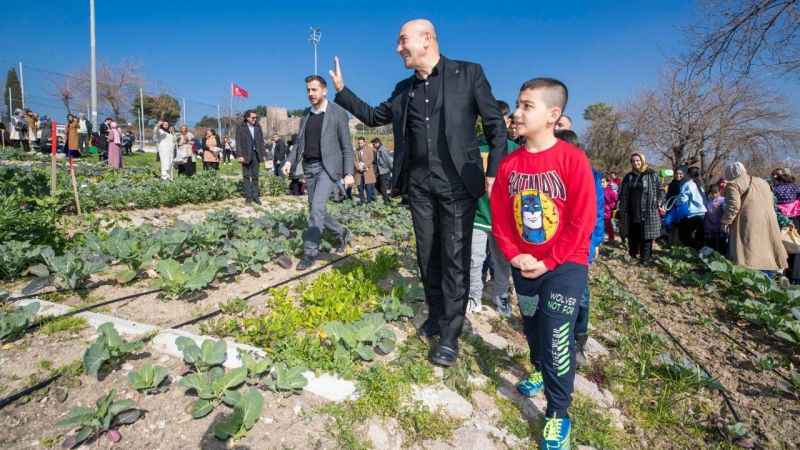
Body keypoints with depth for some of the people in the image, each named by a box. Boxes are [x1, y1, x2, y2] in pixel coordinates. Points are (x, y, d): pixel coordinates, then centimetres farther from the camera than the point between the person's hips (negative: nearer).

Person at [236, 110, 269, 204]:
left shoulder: (258, 127, 9)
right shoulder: (240, 128, -2)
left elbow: (261, 141, 11)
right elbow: (238, 142, -5)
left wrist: (263, 154, 5)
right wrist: (240, 155, -15)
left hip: (256, 154, 3)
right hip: (246, 154, -3)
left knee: (255, 176, 7)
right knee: (246, 176, 2)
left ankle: (256, 196, 12)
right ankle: (248, 197, 6)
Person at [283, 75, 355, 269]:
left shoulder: (338, 113, -5)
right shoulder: (306, 113, 12)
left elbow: (347, 146, -5)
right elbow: (299, 141, 16)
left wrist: (348, 172, -12)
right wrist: (290, 160, 1)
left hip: (328, 166, -6)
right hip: (309, 167, 7)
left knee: (317, 207, -17)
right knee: (316, 210, 10)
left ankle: (310, 252, -8)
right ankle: (342, 233, 32)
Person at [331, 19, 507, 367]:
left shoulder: (468, 74, -2)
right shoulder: (403, 89, 12)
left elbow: (496, 126, -1)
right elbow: (373, 116, 23)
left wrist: (494, 172, -9)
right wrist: (341, 90, 13)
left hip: (457, 183, -4)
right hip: (419, 185, 5)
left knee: (454, 259, -1)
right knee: (428, 256, 11)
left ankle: (449, 335, 7)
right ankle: (436, 315, 29)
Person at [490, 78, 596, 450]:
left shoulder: (572, 159, -16)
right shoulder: (509, 163, -2)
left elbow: (582, 220, -16)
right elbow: (499, 215, 2)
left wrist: (549, 263, -16)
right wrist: (513, 254, -9)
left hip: (565, 265, -4)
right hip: (523, 265, 5)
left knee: (558, 336, -3)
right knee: (531, 324, 21)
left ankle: (558, 414, 14)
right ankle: (540, 370, 50)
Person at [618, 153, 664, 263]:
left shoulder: (652, 175, 3)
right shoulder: (628, 176, 13)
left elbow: (660, 190, 3)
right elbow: (622, 194, 14)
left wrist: (659, 204, -6)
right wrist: (620, 207, 9)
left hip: (648, 211, -3)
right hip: (631, 212, 4)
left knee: (646, 236, -2)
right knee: (633, 236, 9)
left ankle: (645, 258, 5)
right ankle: (632, 256, 22)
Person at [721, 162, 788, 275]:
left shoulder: (733, 185, -3)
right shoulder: (763, 182, 21)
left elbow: (733, 205, -15)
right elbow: (772, 202, 24)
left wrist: (726, 222, -10)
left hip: (748, 224, -7)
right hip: (768, 223, 7)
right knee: (766, 256, 13)